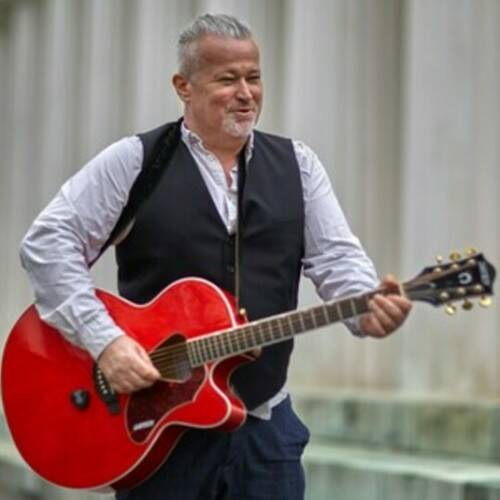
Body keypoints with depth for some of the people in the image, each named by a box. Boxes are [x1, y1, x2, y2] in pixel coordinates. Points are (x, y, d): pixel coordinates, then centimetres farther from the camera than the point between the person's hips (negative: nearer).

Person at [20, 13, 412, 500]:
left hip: (265, 424, 3)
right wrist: (104, 339, -20)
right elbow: (47, 241, -9)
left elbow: (336, 258, 1)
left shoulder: (296, 164, 8)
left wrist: (369, 309, -22)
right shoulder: (134, 162, -3)